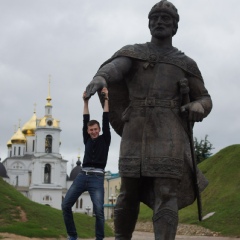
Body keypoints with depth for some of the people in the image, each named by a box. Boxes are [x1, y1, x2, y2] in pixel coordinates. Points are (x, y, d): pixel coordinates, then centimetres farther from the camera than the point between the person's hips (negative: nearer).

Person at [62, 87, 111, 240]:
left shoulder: (105, 139, 10)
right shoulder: (87, 140, 19)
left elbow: (106, 120, 3)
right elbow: (85, 121, 14)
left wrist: (106, 99, 0)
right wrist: (86, 102, 9)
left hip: (97, 177, -4)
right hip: (82, 176, 4)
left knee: (99, 210, -15)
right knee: (66, 205, -5)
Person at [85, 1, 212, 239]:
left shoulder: (186, 64, 16)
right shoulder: (132, 53, 12)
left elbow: (205, 98, 20)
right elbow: (114, 67, -10)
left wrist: (199, 106, -7)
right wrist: (99, 77, -36)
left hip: (169, 135, 0)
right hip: (136, 133, 1)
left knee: (166, 196, -11)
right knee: (129, 193, 5)